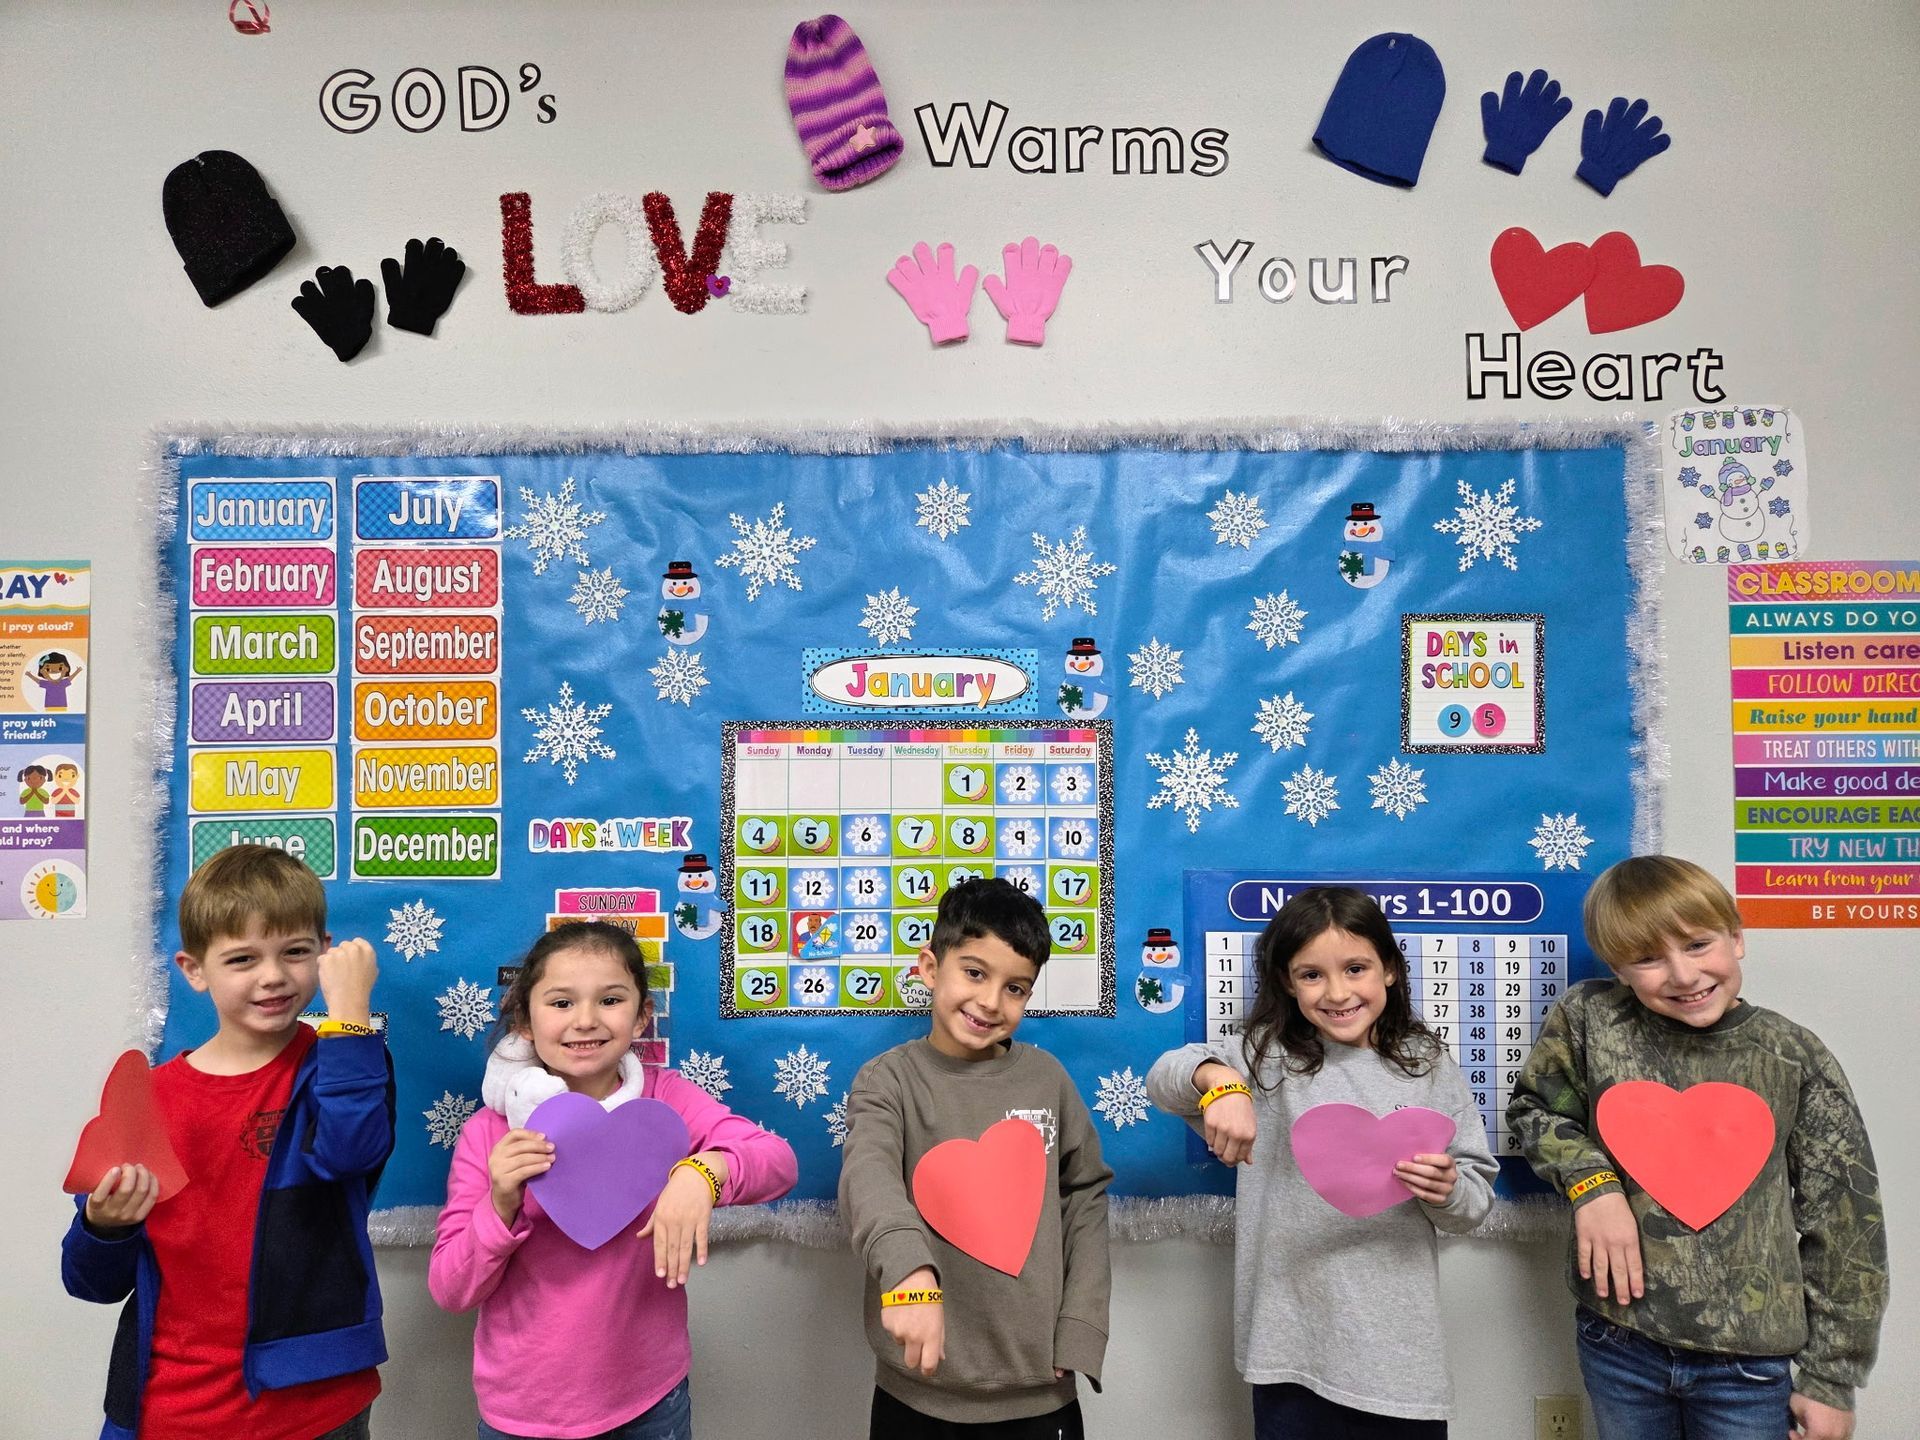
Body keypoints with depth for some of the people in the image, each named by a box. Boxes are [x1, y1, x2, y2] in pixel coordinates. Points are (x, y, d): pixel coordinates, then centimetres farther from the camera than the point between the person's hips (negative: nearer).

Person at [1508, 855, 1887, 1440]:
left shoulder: (1796, 1058, -8)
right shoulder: (1588, 1017, -8)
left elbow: (1845, 1227, -2)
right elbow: (1533, 1107, 7)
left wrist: (1831, 1379, 0)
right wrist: (1589, 1179, -12)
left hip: (1750, 1359, -1)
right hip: (1617, 1340, 1)